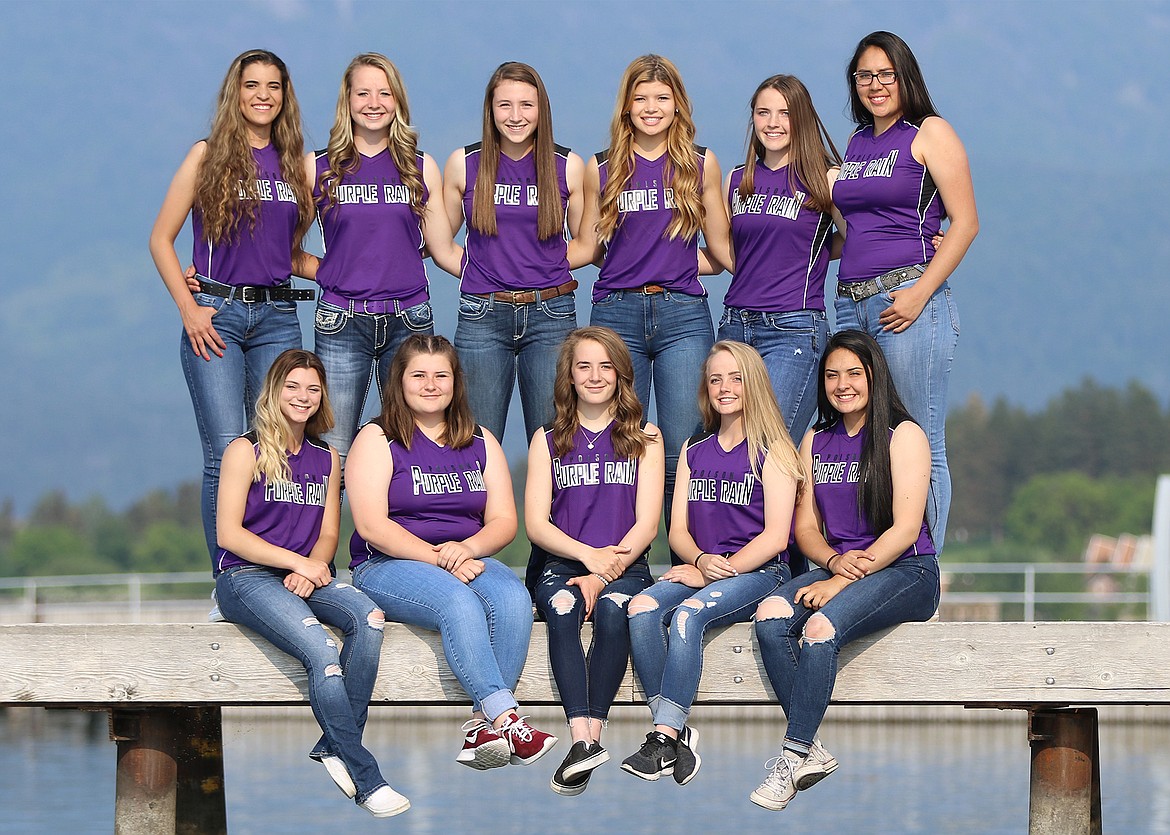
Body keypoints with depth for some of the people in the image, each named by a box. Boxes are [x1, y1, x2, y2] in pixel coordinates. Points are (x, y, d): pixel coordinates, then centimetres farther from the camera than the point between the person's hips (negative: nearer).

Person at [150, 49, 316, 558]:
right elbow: (160, 239, 3)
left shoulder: (294, 164, 13)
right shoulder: (209, 156, 3)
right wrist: (188, 309, -6)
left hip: (277, 319, 4)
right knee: (227, 455, -10)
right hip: (216, 315, -3)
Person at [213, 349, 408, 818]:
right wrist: (297, 561, -12)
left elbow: (328, 534, 15)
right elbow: (228, 534, -5)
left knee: (369, 617, -30)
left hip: (307, 577, 5)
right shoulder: (246, 452, 2)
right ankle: (365, 777, -27)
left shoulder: (326, 459, 18)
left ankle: (337, 747, -25)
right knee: (322, 651, -31)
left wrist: (314, 567, -8)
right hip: (246, 579, -5)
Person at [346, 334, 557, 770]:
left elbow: (504, 520, 9)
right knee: (459, 602, -35)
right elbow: (371, 526, -9)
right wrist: (438, 558, -18)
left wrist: (467, 548, -14)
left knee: (513, 598, -30)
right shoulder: (377, 439, 3)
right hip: (388, 567, -4)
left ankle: (484, 725, -35)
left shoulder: (480, 442, 17)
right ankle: (507, 720, -42)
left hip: (469, 559, 4)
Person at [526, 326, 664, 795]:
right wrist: (589, 555, -13)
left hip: (625, 566, -1)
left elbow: (647, 524, 2)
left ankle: (591, 735, -41)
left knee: (612, 608, -35)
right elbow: (536, 524, 5)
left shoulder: (644, 439, 11)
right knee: (561, 606, -34)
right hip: (562, 565, 1)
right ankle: (584, 739, -47)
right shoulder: (548, 440, 14)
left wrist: (603, 574, -13)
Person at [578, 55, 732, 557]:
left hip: (682, 314, -1)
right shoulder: (602, 170, 10)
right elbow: (586, 248, 14)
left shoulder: (701, 165, 9)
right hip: (617, 314, 1)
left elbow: (720, 247, 14)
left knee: (684, 453, -6)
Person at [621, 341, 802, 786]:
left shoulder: (772, 452, 2)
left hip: (760, 571, -5)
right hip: (700, 570, 5)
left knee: (689, 613, -34)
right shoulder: (694, 452, 19)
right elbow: (678, 530, 13)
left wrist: (720, 572, -14)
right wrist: (702, 560, -9)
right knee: (642, 608, -27)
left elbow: (776, 536, -7)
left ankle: (665, 735, -36)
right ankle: (676, 733, -30)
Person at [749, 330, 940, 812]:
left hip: (906, 572, -6)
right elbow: (806, 526, 13)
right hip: (837, 568, 6)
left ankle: (794, 755, -26)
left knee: (821, 627, -33)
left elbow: (905, 529, -11)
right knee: (770, 618, -25)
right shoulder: (816, 442, 16)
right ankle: (812, 753, -26)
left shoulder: (903, 435, -3)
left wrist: (841, 581, -18)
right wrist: (835, 561, -10)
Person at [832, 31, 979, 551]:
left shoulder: (929, 133, -1)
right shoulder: (857, 143, 19)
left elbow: (965, 222, -7)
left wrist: (921, 292, -15)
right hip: (851, 303, 7)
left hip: (907, 298, -7)